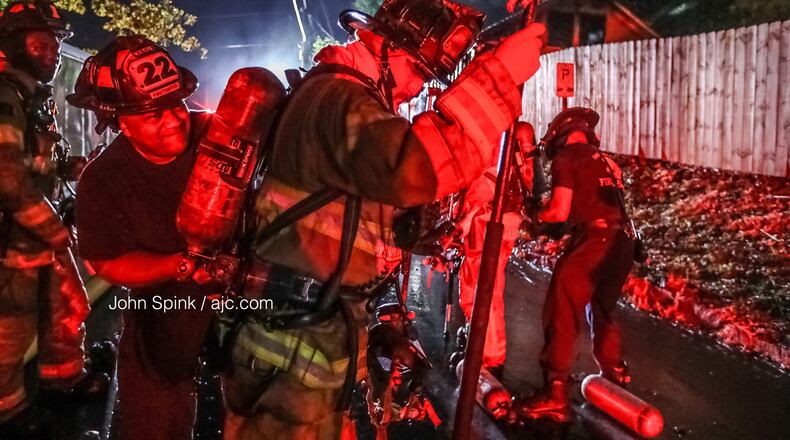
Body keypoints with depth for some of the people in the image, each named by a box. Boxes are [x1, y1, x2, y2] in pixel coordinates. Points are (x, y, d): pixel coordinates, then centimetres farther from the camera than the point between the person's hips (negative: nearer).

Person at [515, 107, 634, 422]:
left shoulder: (566, 159, 1)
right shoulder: (605, 161, 24)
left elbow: (560, 212, -6)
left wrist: (535, 216, 12)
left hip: (593, 241, -8)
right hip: (622, 242, 8)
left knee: (562, 314, -7)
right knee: (602, 312, 24)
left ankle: (555, 395, -9)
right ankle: (615, 376, 33)